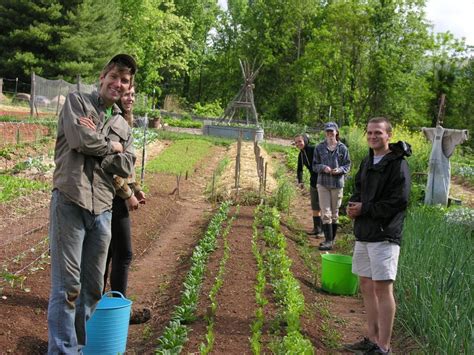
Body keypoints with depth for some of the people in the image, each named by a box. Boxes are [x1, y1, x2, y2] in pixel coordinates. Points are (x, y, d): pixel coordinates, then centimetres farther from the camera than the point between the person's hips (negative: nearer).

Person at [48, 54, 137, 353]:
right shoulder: (77, 101, 4)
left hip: (103, 209, 6)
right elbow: (80, 140, -13)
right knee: (67, 286, -4)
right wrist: (111, 145, 2)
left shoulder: (123, 126, 18)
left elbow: (126, 167, 5)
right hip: (70, 203, -6)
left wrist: (95, 141, -5)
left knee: (93, 288, 11)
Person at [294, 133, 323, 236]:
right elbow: (299, 169, 19)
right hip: (313, 182, 8)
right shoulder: (301, 155, 7)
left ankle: (323, 230, 2)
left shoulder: (314, 150, -18)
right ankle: (316, 228, 22)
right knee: (315, 207, 12)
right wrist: (300, 181, 7)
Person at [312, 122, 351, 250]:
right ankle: (328, 241, -3)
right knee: (325, 213, -5)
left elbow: (347, 165, 2)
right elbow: (315, 165, 4)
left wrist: (340, 170, -18)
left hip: (337, 183, 0)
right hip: (323, 183, 0)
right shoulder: (319, 147, 1)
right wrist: (323, 168, -16)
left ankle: (332, 239, 21)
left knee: (334, 213, 10)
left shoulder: (342, 148, -2)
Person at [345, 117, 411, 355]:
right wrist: (353, 204, 0)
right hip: (363, 233, 8)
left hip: (384, 235, -8)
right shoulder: (367, 162, 14)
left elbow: (397, 202, -17)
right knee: (366, 285, 13)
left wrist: (364, 209, -13)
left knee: (382, 288, -6)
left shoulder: (397, 164, -11)